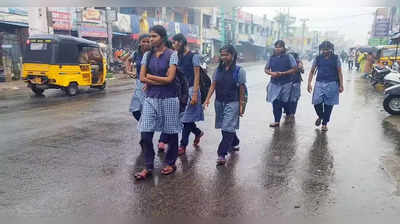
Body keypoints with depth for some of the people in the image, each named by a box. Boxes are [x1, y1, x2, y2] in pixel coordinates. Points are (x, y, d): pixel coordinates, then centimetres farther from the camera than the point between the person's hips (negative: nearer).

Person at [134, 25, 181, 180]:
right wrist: (160, 81, -7)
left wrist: (151, 77, -2)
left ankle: (171, 163, 26)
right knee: (145, 133, -1)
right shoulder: (147, 55, 9)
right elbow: (142, 78, 2)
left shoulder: (172, 54, -4)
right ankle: (148, 167, 13)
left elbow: (169, 79, -12)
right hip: (150, 98, 4)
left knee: (171, 132, 7)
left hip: (168, 99, -4)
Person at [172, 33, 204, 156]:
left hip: (191, 89, -7)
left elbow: (196, 76, -12)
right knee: (182, 116, 9)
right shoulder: (178, 57, 12)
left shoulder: (193, 56, -8)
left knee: (186, 118, -2)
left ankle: (183, 146, 8)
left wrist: (195, 94, -18)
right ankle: (198, 132, 34)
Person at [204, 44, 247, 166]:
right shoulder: (218, 69, 5)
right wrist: (207, 99, -8)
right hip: (219, 102, 5)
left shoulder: (239, 71, -6)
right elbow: (213, 85, 3)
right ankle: (234, 143, 40)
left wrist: (241, 106, -5)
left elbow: (241, 89, -5)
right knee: (224, 127, 16)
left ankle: (222, 154, -5)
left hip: (232, 103, -5)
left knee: (227, 128, -7)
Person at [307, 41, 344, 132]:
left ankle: (325, 123, 17)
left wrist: (341, 85, 1)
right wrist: (309, 83, 0)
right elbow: (312, 71, 10)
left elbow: (339, 72, 5)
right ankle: (320, 116, 22)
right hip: (319, 83, 1)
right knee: (316, 102, -9)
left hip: (332, 84, -1)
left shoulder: (336, 58, 4)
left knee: (328, 105, 3)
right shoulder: (318, 58, 7)